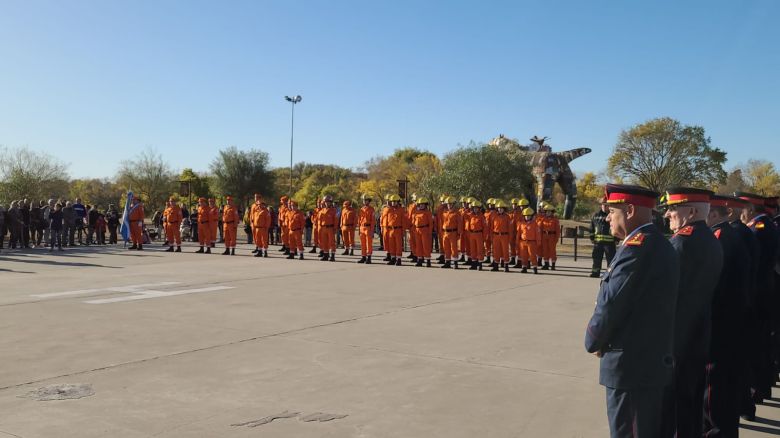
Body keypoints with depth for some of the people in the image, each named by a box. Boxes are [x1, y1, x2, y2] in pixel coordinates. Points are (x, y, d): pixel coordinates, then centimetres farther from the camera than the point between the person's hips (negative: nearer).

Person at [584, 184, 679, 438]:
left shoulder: (636, 247, -20)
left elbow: (611, 304, -20)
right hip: (655, 360, 10)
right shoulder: (660, 245, 11)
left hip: (631, 365, -10)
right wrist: (603, 341, 9)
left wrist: (594, 342, -4)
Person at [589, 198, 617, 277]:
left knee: (610, 258, 1)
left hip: (610, 241, -3)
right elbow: (592, 227, 15)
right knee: (597, 257, 7)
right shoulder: (596, 215, 9)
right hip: (598, 241, 3)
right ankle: (595, 272, 15)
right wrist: (592, 238, 9)